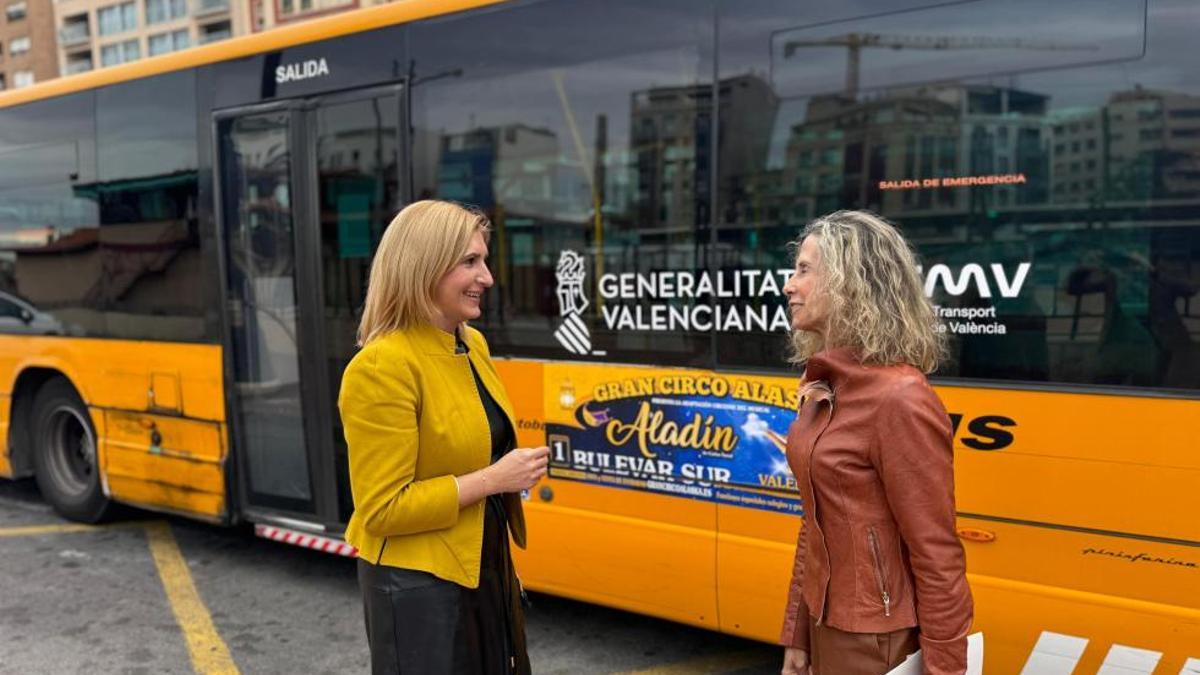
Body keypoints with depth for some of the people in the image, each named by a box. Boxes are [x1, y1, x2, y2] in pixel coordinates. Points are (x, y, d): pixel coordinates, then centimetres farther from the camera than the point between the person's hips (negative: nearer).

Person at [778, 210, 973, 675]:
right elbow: (815, 526, 8)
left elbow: (938, 558, -20)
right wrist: (797, 636, 10)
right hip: (826, 625, 7)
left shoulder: (899, 400, -23)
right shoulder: (825, 388, 2)